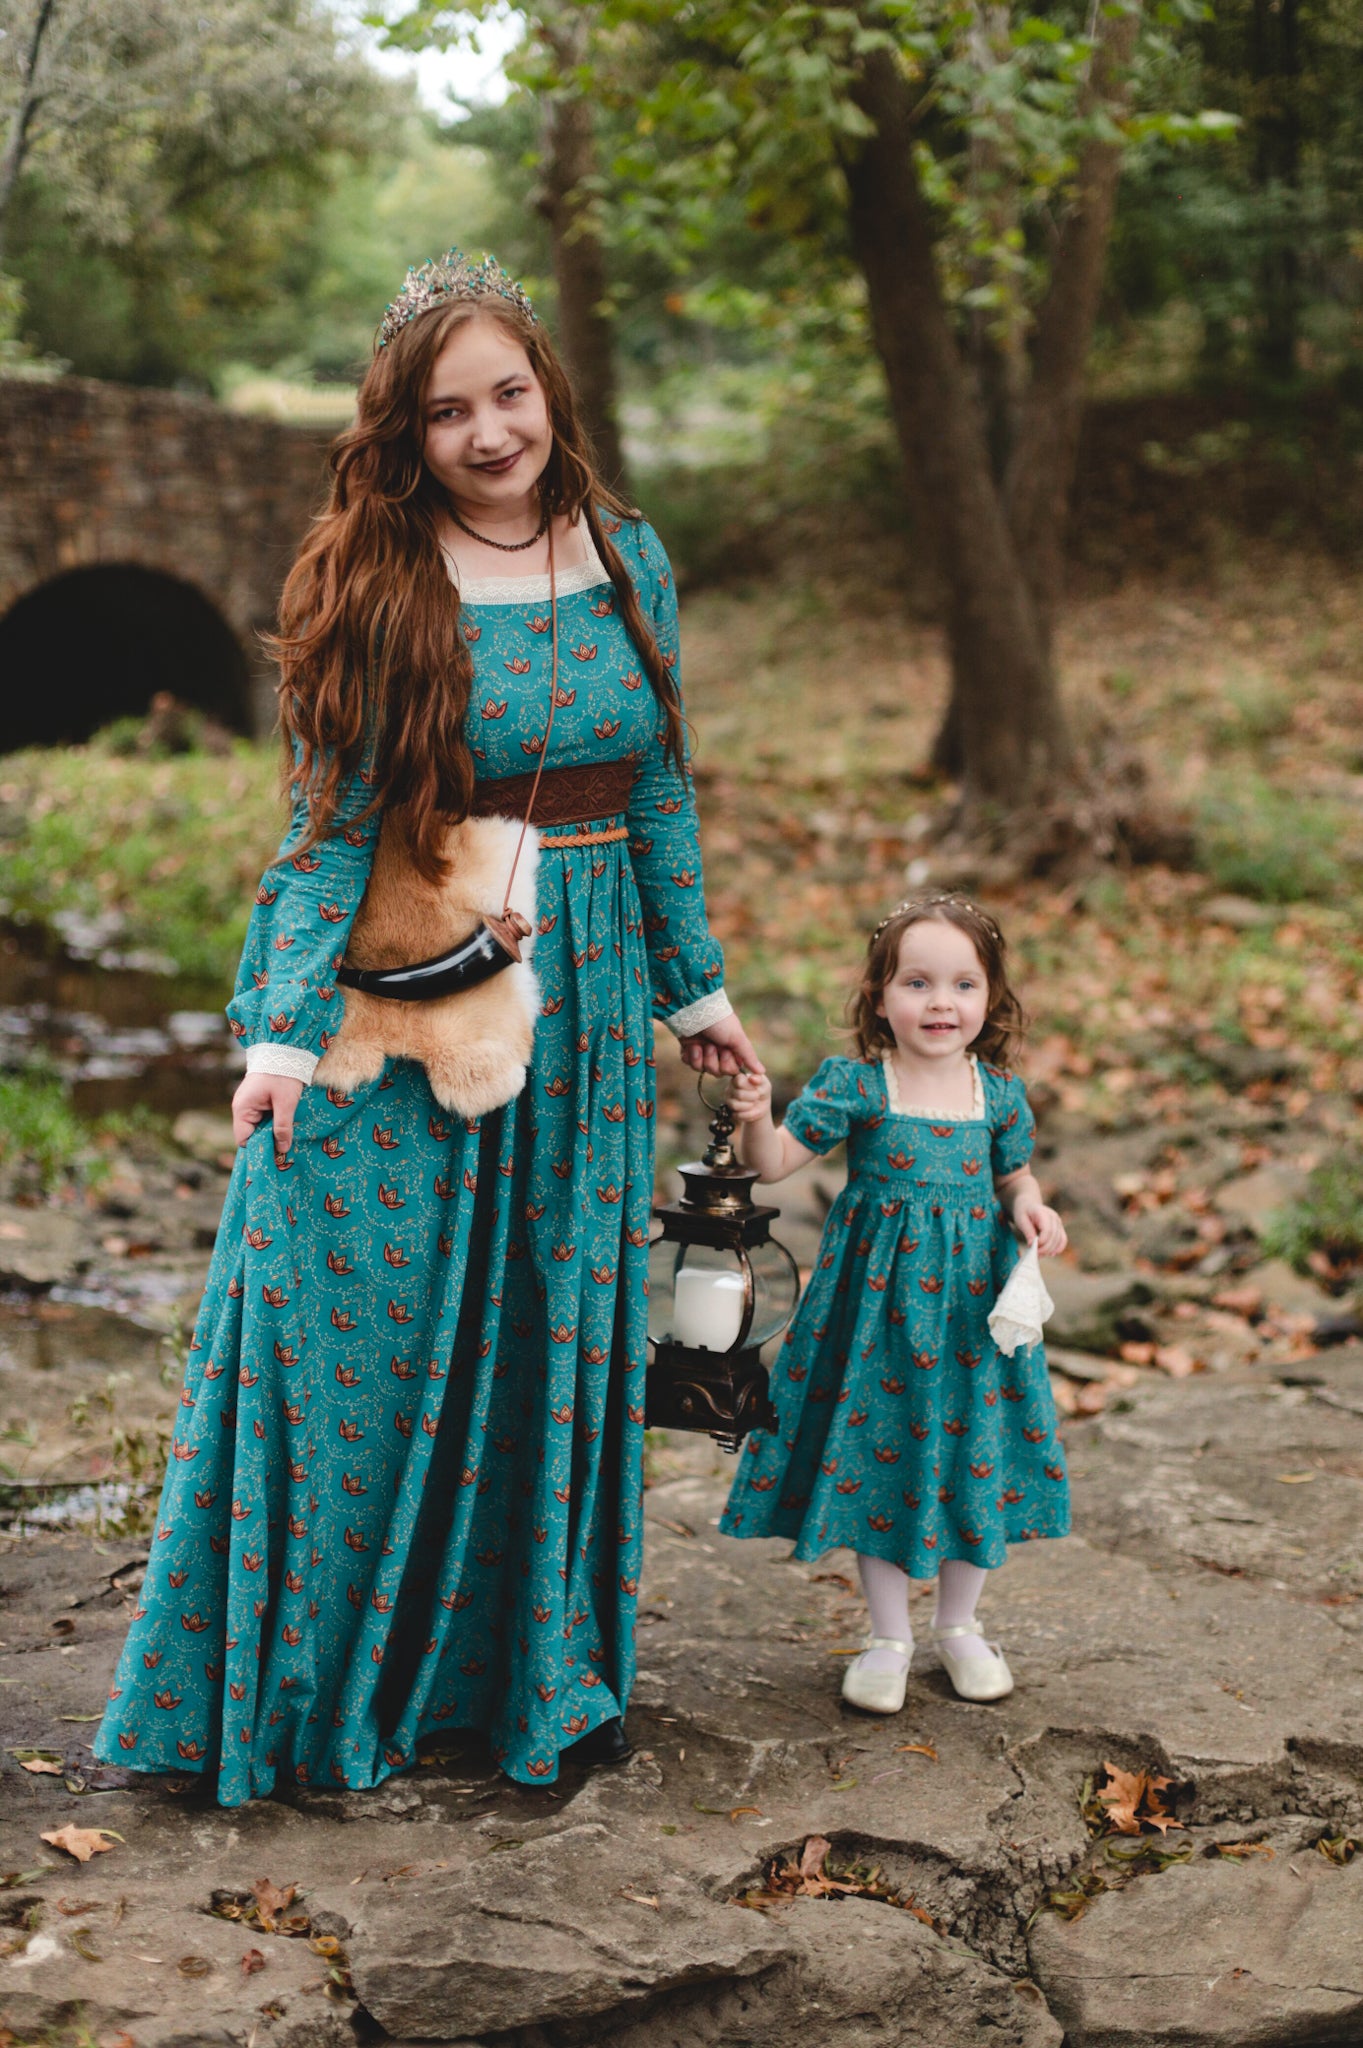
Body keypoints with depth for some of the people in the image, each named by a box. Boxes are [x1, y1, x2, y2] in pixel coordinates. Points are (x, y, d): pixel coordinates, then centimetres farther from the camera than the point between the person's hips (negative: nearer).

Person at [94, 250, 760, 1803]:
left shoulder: (626, 555, 5)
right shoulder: (376, 585, -6)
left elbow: (662, 793, 11)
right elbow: (331, 826, -9)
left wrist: (697, 989, 13)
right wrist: (285, 1032, -16)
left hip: (580, 992, 4)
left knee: (559, 1333, 11)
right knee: (363, 1332, 0)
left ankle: (538, 1670, 26)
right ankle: (305, 1693, 18)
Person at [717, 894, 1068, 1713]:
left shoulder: (1000, 1092, 0)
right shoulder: (854, 1085, -8)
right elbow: (777, 1161, -6)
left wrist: (1030, 1210, -6)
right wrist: (757, 1118, -26)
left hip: (972, 1292, 2)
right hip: (877, 1293, -2)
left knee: (976, 1454, 9)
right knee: (876, 1451, 5)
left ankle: (959, 1623, 31)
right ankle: (890, 1636, 22)